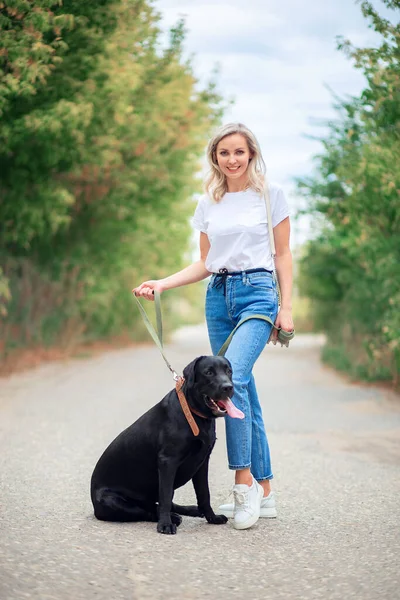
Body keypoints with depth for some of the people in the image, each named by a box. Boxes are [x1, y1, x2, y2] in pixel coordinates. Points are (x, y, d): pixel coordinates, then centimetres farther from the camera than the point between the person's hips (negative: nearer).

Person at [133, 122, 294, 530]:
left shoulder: (271, 195, 3)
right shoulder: (208, 204, 12)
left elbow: (283, 254, 3)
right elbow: (204, 264, 15)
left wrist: (286, 308, -4)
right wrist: (162, 284, 2)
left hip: (257, 293, -4)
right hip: (218, 297, 5)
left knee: (232, 377, -26)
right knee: (242, 390, 4)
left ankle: (245, 480, -19)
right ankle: (262, 492, 9)